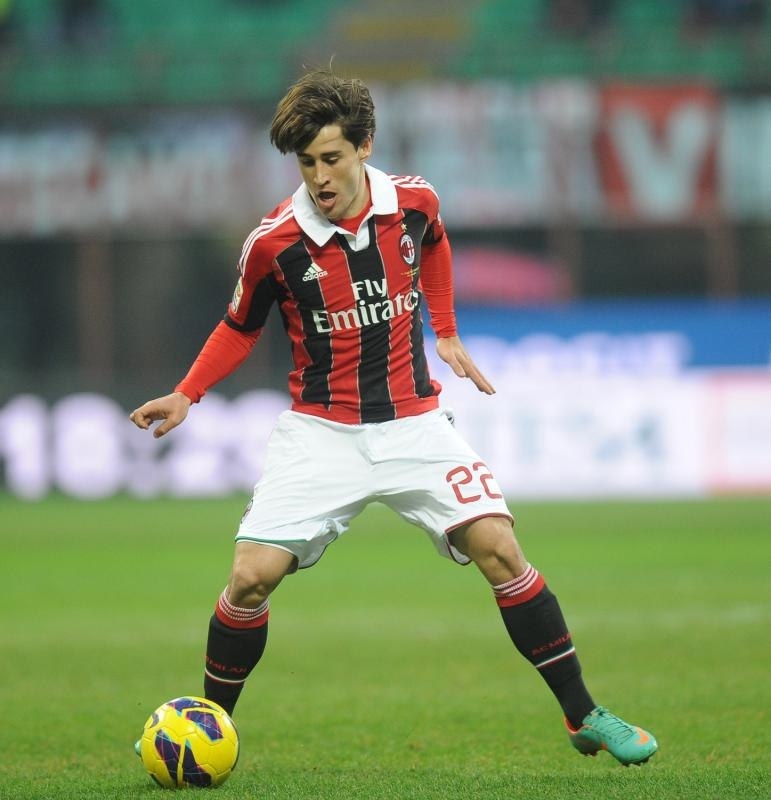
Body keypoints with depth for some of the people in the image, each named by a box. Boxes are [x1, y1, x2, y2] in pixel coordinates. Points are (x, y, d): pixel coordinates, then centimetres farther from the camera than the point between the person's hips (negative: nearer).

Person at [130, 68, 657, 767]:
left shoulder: (414, 202, -5)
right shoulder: (273, 243, -12)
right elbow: (241, 327, 6)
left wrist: (446, 334, 19)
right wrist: (186, 396, -6)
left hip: (414, 424, 1)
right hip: (320, 433, -1)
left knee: (499, 550, -12)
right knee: (252, 577, -13)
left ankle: (583, 716, -2)